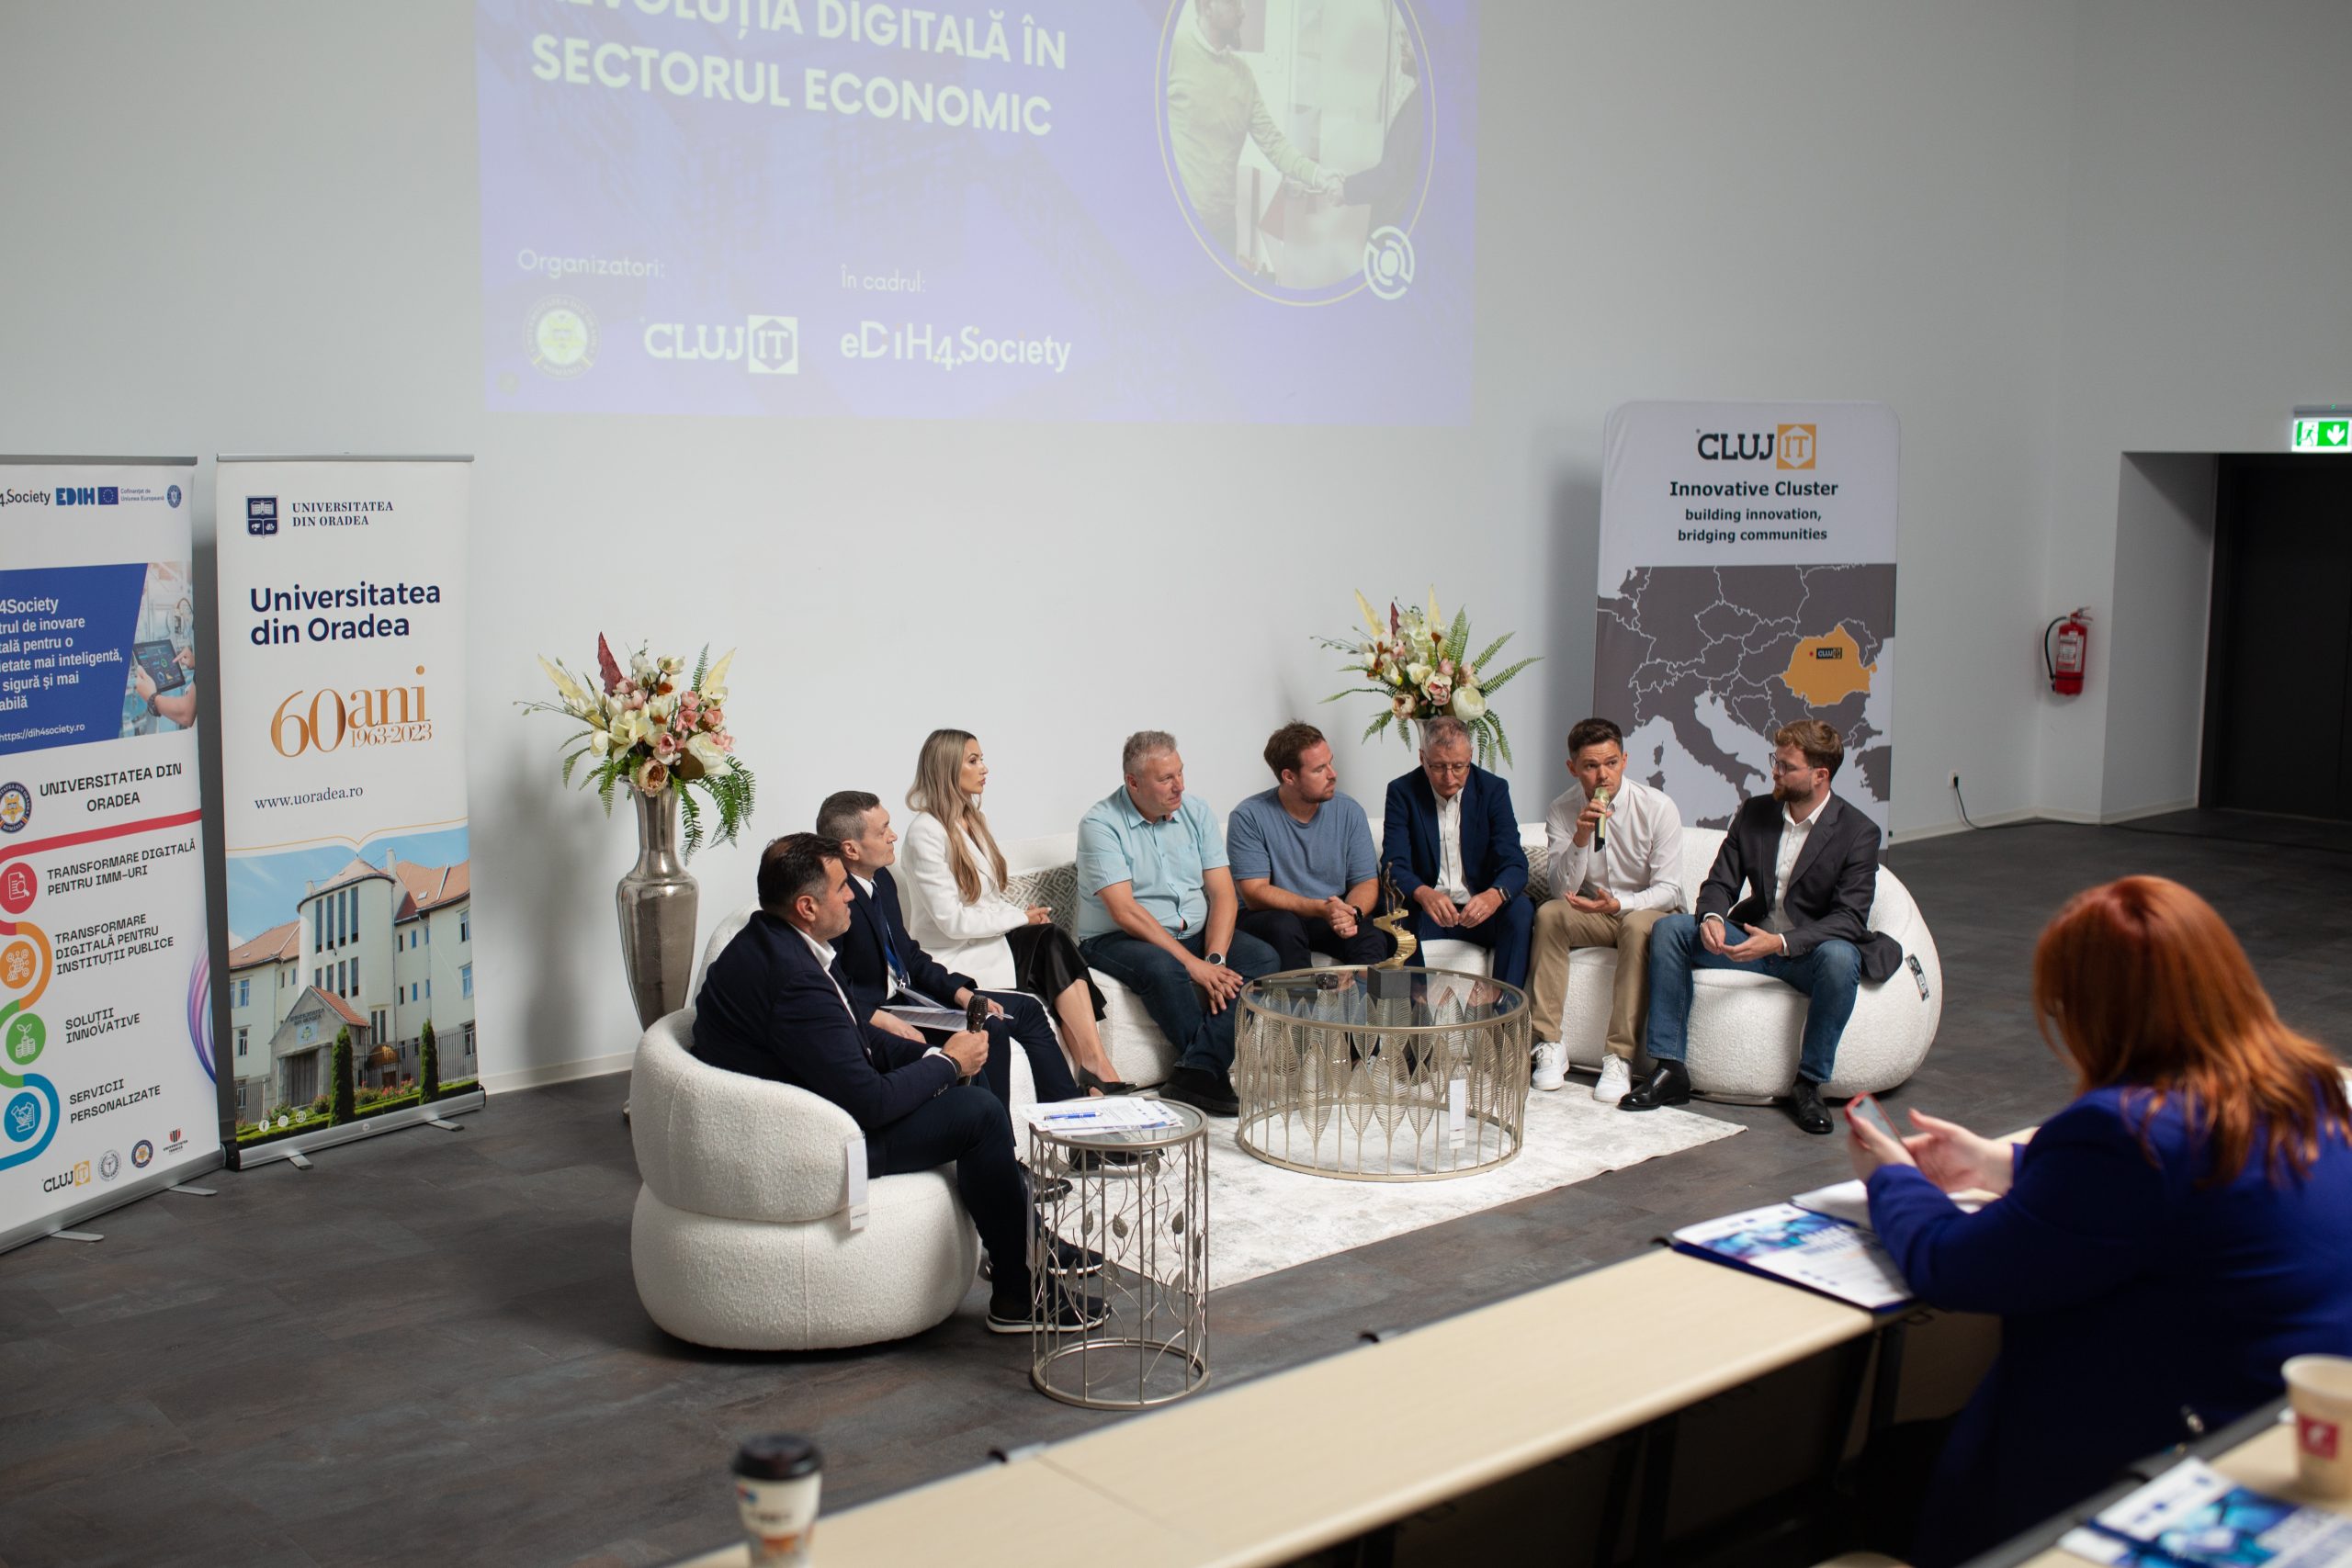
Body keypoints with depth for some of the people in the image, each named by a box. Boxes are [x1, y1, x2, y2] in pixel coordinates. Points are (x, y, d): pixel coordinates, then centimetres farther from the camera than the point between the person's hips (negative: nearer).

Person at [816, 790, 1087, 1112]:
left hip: (908, 997, 11)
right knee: (988, 1030, -27)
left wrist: (962, 993, 4)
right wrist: (883, 1021, -34)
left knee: (1025, 1009, 11)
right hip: (873, 1017, -11)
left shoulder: (881, 878, 8)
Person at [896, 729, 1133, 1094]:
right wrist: (1022, 918, -11)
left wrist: (1027, 914, -2)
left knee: (1053, 942, -22)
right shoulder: (925, 832, -13)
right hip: (955, 958, -8)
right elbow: (952, 921, -18)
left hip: (991, 940, 8)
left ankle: (1092, 1066, -30)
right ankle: (1096, 1065, -25)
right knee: (1053, 943, -24)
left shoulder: (974, 820, 15)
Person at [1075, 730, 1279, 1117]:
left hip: (1192, 933, 5)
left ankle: (1194, 1076, -29)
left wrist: (1215, 959, -18)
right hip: (1116, 940, -5)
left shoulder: (1196, 811, 4)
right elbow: (1124, 912, -21)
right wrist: (1192, 963, -25)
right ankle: (1215, 1073, -19)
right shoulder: (1100, 824, -13)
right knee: (1162, 969, -37)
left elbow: (1223, 893, -1)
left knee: (1260, 957, -19)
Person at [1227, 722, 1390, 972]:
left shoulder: (1349, 813, 1)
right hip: (1271, 917, -2)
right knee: (1284, 926, -35)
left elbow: (1367, 882, 2)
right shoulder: (1249, 817, -10)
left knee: (1372, 935, -28)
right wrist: (1320, 909, -27)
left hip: (1332, 916, 2)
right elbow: (1254, 894, -14)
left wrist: (1352, 914, -23)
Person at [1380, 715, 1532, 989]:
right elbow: (1395, 865, -13)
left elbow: (1514, 864, -11)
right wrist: (1423, 894, -38)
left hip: (1478, 911, 1)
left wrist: (1494, 896, -36)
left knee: (1520, 912, -28)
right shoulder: (1402, 792, -4)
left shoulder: (1493, 789, -2)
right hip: (1424, 912, -1)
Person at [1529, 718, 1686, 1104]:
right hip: (1594, 913, 3)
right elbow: (1563, 890, -12)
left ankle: (1620, 1057, -36)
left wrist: (1619, 905, -34)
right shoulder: (1563, 811, -6)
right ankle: (1550, 1044, -26)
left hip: (1648, 911, -2)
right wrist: (1581, 837, -28)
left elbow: (1668, 890, -16)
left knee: (1638, 925, -36)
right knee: (1549, 914, -27)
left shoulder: (1657, 807, -14)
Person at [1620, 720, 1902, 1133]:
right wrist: (1712, 918, -21)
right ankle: (1670, 1070, -18)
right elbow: (1720, 883, 4)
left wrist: (1781, 942, -32)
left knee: (1840, 958, -38)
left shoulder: (1858, 832, -10)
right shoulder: (1754, 813, 4)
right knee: (1669, 929, -16)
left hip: (1809, 949, -4)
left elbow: (1850, 918, -17)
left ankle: (1808, 1082, -21)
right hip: (1750, 938, 4)